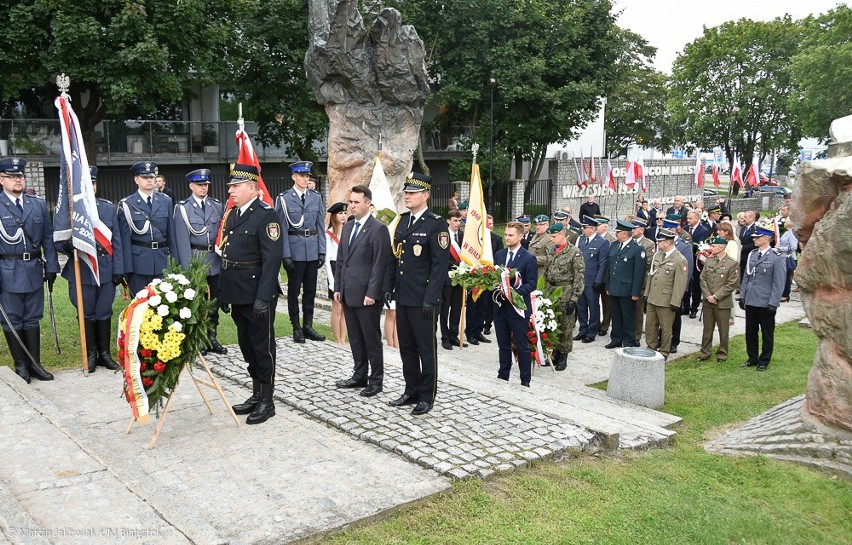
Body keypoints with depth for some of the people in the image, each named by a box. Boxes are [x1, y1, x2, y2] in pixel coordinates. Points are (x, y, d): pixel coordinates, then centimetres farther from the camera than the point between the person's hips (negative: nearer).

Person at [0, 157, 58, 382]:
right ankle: (21, 365, 19)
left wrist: (51, 267, 5)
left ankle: (35, 364, 21)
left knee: (32, 320, 12)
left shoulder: (38, 205, 7)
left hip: (34, 271, 3)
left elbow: (48, 238, 8)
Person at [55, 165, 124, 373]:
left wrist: (118, 269, 2)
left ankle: (104, 353, 21)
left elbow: (116, 241, 7)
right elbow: (58, 240, -1)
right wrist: (67, 245, -25)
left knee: (104, 313, 9)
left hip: (106, 270, 2)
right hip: (81, 271, -2)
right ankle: (91, 354, 22)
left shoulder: (108, 207, 7)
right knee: (87, 314, 9)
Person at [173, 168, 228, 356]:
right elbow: (182, 240, -8)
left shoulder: (217, 205, 6)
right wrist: (187, 268, -13)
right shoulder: (182, 208, -4)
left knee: (214, 300, 11)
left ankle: (212, 338, 24)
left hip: (216, 261, 3)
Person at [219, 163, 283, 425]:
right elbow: (226, 254, 16)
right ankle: (256, 395, 29)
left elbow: (272, 259, -19)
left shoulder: (266, 215, -14)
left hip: (257, 293, -8)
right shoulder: (233, 214, 13)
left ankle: (267, 401, 14)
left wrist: (263, 297, -23)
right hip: (237, 293, 8)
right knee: (246, 344, 16)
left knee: (263, 345, 2)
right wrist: (223, 292, 14)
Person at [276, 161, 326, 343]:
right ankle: (296, 328, 15)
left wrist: (322, 251, 3)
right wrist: (286, 255, -10)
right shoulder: (284, 199, -4)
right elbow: (283, 229, -6)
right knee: (294, 291, 5)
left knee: (310, 290, 10)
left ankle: (308, 326, 21)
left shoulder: (316, 197, 7)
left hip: (313, 250, 4)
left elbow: (320, 226, 9)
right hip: (294, 250, -4)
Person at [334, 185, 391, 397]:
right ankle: (360, 376, 26)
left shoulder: (378, 229, -10)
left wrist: (372, 293, -17)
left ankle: (376, 380, 12)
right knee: (355, 338, 15)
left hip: (366, 295, -7)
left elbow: (380, 264, -14)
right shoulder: (348, 227, 14)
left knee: (372, 339, 2)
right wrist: (338, 288, 11)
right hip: (348, 293, 8)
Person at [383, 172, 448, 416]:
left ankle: (427, 396, 16)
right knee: (406, 347, 15)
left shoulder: (436, 225, -10)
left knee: (426, 349, 4)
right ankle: (411, 391, 28)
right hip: (402, 298, 7)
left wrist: (430, 299, -17)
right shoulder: (402, 221, 11)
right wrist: (388, 288, 10)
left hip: (423, 300, -7)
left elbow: (440, 265, -14)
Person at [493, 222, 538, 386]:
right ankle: (503, 376, 27)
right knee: (503, 345, 15)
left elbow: (531, 283, -9)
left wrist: (515, 292, -24)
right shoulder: (499, 255, 10)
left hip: (518, 307, -5)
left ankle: (525, 381, 10)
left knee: (522, 347, 1)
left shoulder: (528, 258, -7)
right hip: (500, 306, 5)